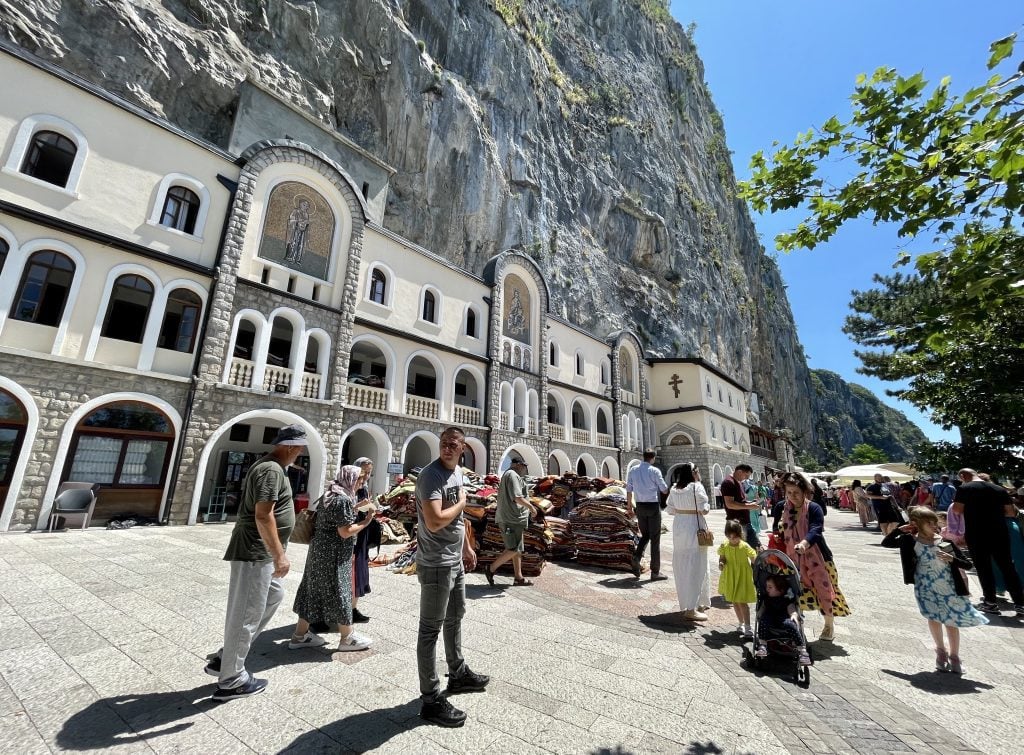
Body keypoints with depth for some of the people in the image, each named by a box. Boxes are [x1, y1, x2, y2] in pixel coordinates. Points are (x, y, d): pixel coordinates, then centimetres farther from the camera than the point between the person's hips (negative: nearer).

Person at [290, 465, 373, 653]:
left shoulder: (330, 495, 9)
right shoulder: (344, 499, -21)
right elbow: (345, 532, -21)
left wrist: (357, 508, 12)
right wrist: (366, 522, -12)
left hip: (320, 549, 10)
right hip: (333, 554, -9)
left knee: (314, 590, 17)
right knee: (338, 593, 3)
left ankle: (300, 635, 28)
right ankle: (347, 638, 16)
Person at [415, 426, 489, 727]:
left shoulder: (457, 472, 5)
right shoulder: (430, 475, -23)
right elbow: (435, 522, -34)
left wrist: (467, 547, 20)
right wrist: (462, 502, -19)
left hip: (455, 560, 10)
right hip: (436, 565, -9)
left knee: (455, 618, 25)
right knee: (430, 630, 5)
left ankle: (458, 674, 45)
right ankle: (431, 700, 20)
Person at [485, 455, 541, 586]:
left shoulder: (507, 474, 19)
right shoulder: (513, 475, -14)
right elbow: (518, 498, -22)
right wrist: (531, 507, -10)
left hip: (513, 518, 11)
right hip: (512, 518, -11)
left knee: (517, 549, 14)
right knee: (513, 549, -7)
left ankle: (518, 577, 19)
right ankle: (491, 569, 1)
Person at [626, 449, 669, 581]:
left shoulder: (633, 471, 4)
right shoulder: (654, 471, -10)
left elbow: (629, 490, 7)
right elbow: (664, 490, -6)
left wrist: (629, 507, 15)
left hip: (640, 506, 4)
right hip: (653, 506, -4)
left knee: (645, 535, 20)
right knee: (655, 538, 4)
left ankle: (637, 557, -3)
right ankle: (655, 572, 10)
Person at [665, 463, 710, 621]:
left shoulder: (673, 489, 4)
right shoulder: (697, 487, -13)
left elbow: (671, 510, 6)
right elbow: (704, 509, -15)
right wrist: (707, 506, 6)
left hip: (678, 527, 6)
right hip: (694, 526, -6)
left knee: (681, 565, 15)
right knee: (695, 566, 1)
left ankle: (686, 603, 30)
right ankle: (691, 609, 4)